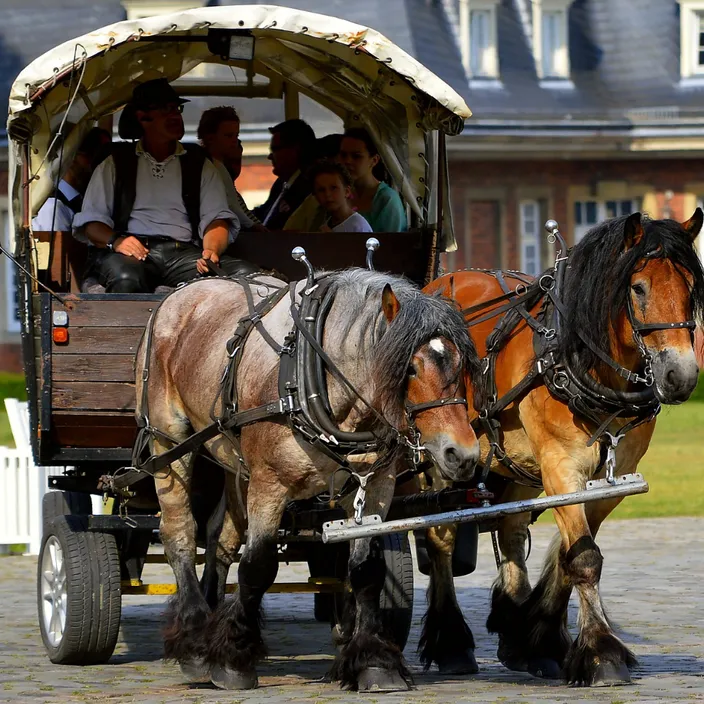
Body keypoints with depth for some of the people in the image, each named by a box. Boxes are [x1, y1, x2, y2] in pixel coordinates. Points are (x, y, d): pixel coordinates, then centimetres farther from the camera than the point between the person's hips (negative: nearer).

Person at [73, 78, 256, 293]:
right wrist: (115, 241, -11)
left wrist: (211, 249, -10)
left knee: (246, 274, -30)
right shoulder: (117, 163, 19)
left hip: (183, 253, 2)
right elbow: (91, 221, 13)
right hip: (134, 252, -2)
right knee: (128, 279, -43)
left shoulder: (198, 163, 24)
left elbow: (216, 218, 13)